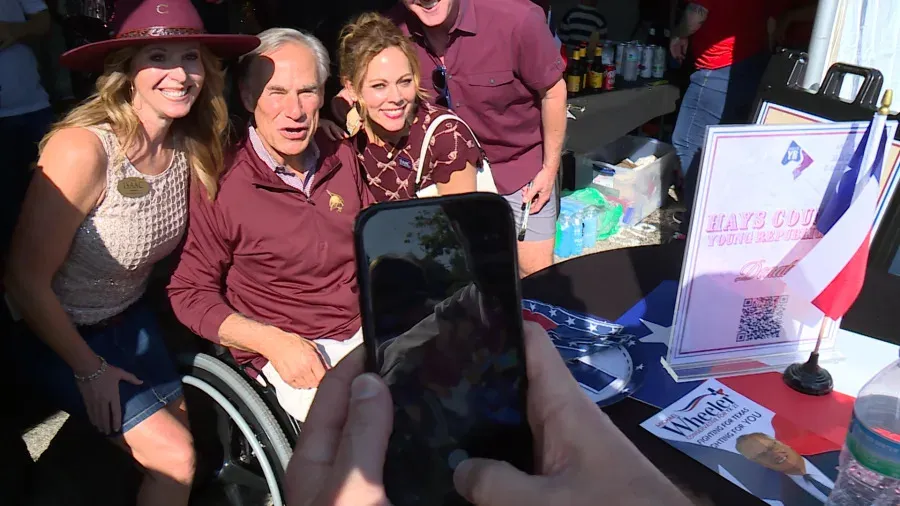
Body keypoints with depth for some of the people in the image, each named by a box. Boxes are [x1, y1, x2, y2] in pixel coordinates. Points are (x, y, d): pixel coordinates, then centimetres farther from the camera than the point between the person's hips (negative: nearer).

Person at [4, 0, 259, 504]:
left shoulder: (189, 149, -10)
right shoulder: (82, 148, -30)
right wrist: (89, 368, -13)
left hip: (129, 319, 6)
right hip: (54, 333, -6)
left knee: (182, 428, 13)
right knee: (174, 455, -9)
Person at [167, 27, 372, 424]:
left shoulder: (341, 157, 4)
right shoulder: (219, 183, -12)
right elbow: (189, 292, -5)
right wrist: (273, 341, -18)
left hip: (369, 332, 6)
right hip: (287, 353, -5)